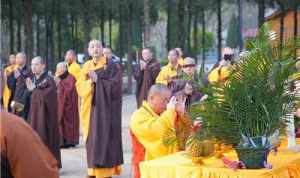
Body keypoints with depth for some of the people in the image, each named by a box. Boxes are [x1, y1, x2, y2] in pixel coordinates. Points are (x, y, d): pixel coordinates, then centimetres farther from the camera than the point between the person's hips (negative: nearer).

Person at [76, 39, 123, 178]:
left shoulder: (112, 66, -3)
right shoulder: (86, 67, 12)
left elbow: (115, 85, -13)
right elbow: (79, 86, 6)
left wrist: (97, 80, -16)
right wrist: (90, 81, -12)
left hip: (106, 108, -5)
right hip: (91, 108, 5)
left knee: (104, 139, -8)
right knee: (92, 139, 5)